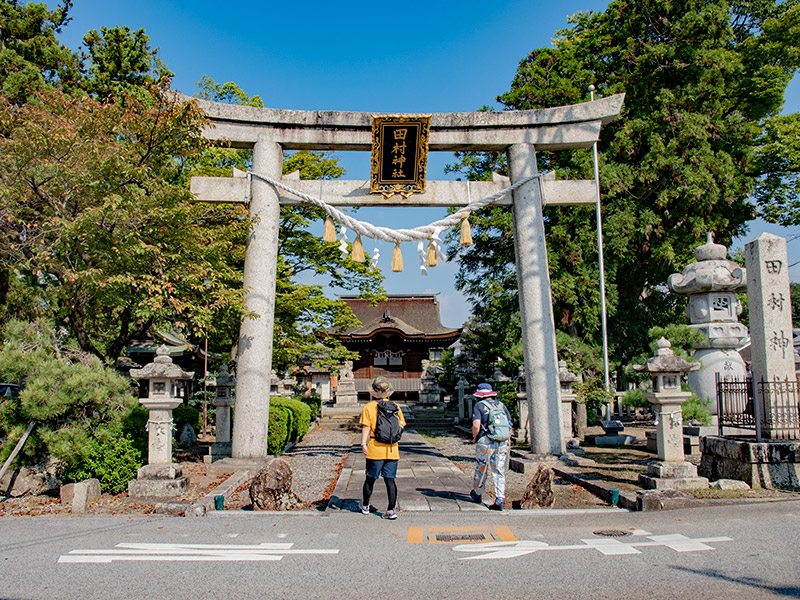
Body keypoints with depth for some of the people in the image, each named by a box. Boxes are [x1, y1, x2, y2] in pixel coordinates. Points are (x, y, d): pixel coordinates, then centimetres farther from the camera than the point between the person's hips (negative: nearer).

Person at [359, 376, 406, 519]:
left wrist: (363, 444, -10)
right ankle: (391, 510, 0)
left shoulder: (369, 407, -4)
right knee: (390, 480, 5)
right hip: (392, 450, 2)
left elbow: (366, 427, -10)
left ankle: (365, 506, 27)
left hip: (375, 449, -2)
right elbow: (401, 426, 9)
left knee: (370, 479, 11)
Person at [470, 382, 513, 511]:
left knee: (481, 469, 13)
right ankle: (499, 500, -1)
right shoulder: (502, 405, 12)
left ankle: (477, 494, 30)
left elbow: (476, 425, -14)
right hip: (502, 443, 3)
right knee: (499, 472, 6)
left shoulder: (479, 405, -2)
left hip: (485, 442, -3)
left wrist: (474, 438, 3)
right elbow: (510, 425, 10)